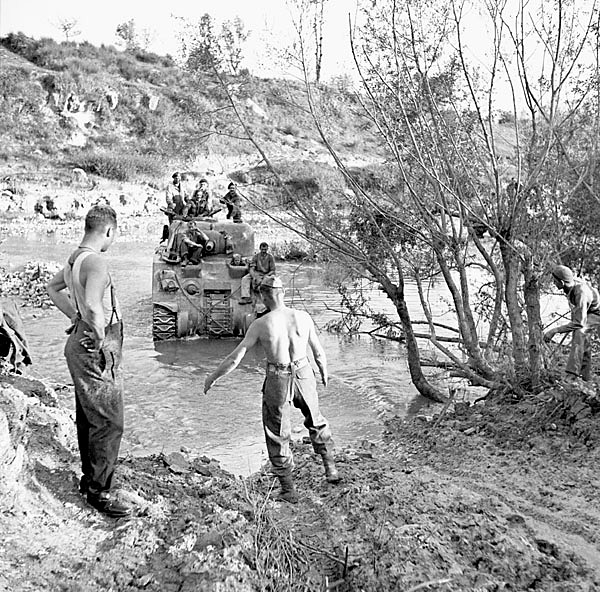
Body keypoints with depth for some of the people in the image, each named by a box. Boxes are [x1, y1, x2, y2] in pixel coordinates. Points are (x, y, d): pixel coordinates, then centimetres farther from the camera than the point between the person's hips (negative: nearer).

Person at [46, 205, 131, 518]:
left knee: (88, 419, 20)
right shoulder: (95, 262, -22)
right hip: (96, 351, -11)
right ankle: (98, 491, 9)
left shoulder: (75, 258, 9)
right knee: (109, 424, -2)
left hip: (82, 343, 11)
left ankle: (89, 478, 34)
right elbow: (94, 306, -38)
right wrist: (102, 341, -22)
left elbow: (53, 287, 27)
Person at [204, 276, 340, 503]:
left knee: (277, 436, 14)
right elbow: (318, 352, 4)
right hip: (304, 375, 3)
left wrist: (213, 377, 5)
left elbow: (235, 358, -9)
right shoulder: (303, 317, -6)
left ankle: (288, 490, 19)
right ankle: (330, 467, 28)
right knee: (315, 421, 29)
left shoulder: (260, 324, -12)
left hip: (278, 382, -2)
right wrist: (324, 373, 24)